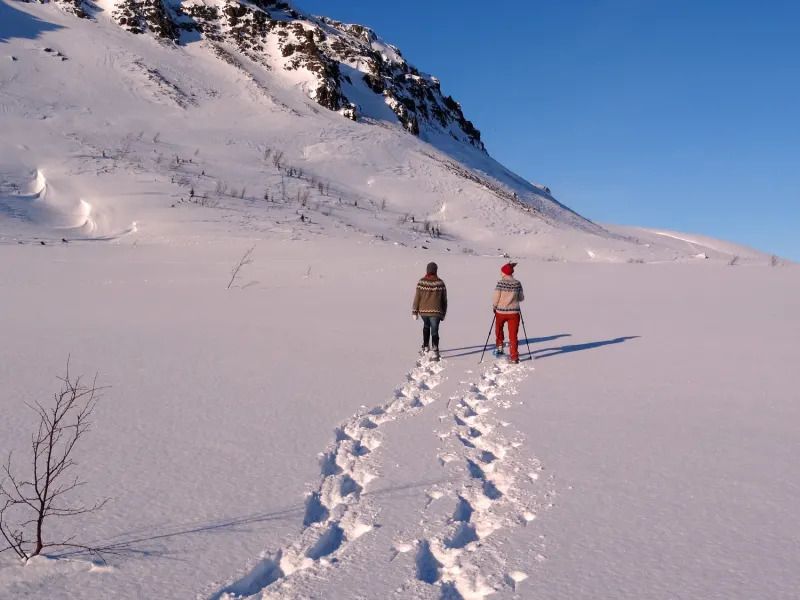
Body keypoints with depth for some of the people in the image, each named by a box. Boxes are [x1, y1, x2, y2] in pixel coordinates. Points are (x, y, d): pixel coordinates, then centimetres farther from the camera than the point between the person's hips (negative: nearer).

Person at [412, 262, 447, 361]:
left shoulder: (421, 282, -8)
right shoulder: (440, 283, -5)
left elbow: (417, 297, -5)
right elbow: (444, 300, 1)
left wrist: (414, 311, 3)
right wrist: (443, 313, 12)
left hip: (423, 310, 1)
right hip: (435, 311, -1)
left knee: (426, 327, 25)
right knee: (434, 331, 1)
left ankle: (426, 347, 34)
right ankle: (435, 352, -9)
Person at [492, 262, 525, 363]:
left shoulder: (500, 283, -11)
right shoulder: (517, 283, -3)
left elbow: (496, 297, -10)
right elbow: (521, 298, 4)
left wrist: (494, 307, 7)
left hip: (501, 311, -1)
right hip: (514, 312, 1)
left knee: (499, 329, 27)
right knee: (513, 335, 4)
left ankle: (499, 348, 26)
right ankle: (514, 357, 2)